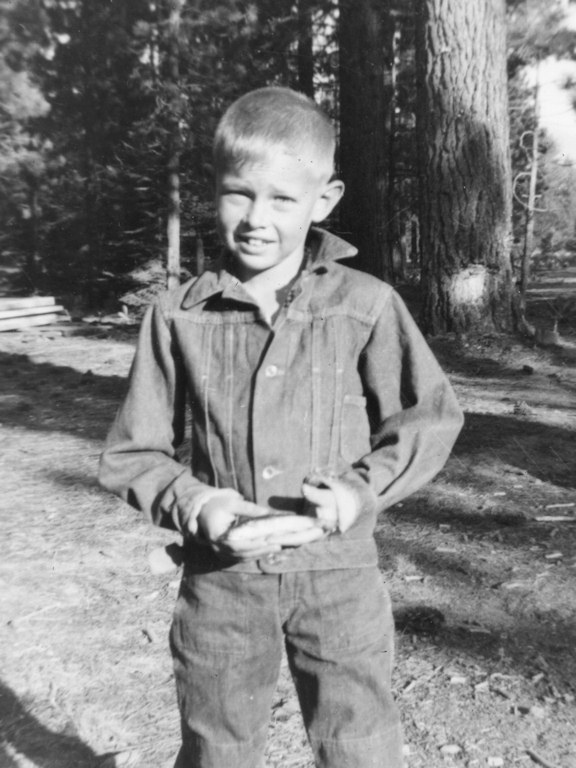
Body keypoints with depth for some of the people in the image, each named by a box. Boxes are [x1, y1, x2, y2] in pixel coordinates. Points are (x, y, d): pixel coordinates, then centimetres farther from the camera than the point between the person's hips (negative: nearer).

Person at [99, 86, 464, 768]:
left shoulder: (367, 306, -7)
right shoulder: (178, 316, -4)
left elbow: (430, 418, 1)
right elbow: (131, 453, 2)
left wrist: (360, 490, -14)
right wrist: (194, 504, -16)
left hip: (338, 573, -1)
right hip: (220, 575, 2)